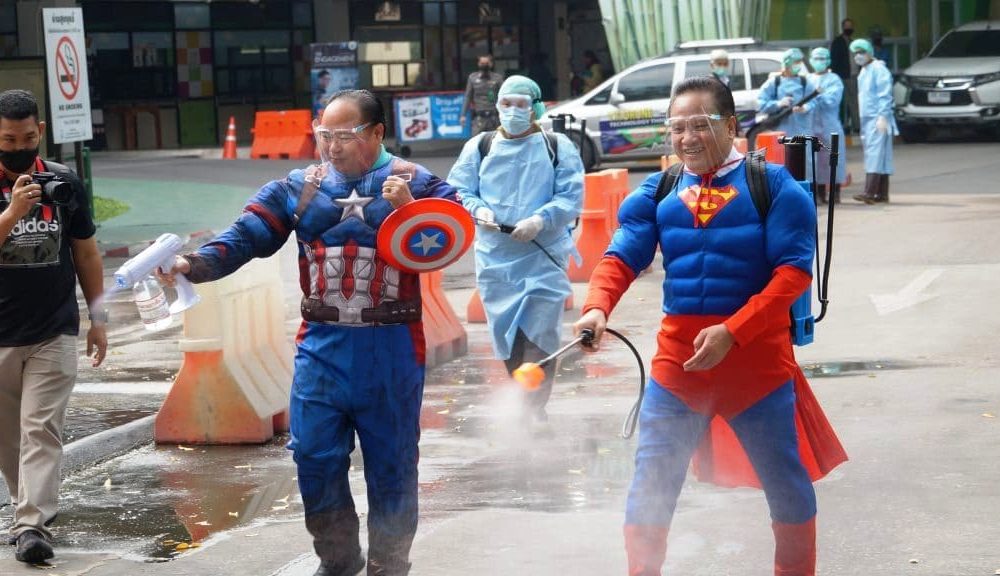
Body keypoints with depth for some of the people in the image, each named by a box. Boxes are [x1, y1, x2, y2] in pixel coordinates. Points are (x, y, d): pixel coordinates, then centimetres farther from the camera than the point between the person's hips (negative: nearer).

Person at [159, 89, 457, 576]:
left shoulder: (415, 183, -1)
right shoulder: (298, 188, 6)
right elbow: (244, 237, -2)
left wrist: (409, 208, -26)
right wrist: (194, 265, -18)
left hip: (391, 349, -2)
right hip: (322, 345, 3)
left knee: (391, 464, 6)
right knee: (315, 459, 3)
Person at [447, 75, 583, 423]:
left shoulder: (558, 147, 2)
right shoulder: (478, 147, 8)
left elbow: (571, 198, -4)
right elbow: (458, 192, 7)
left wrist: (540, 219, -19)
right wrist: (479, 211, -13)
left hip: (544, 257, -3)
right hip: (495, 260, 3)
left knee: (539, 334, -10)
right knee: (507, 336, 8)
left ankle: (535, 409, -6)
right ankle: (526, 405, 23)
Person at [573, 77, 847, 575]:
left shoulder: (772, 185, -4)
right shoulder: (656, 193, 8)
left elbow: (794, 270, -11)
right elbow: (622, 258, 0)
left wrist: (731, 332, -22)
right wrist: (597, 308, -22)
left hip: (757, 355, -3)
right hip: (676, 359, 3)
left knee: (786, 482, 9)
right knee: (650, 486, 4)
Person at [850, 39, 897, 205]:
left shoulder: (878, 69, -9)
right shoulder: (863, 72, 19)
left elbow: (885, 96, -15)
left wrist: (882, 116, -21)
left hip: (877, 120, -9)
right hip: (866, 119, 9)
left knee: (875, 154, -15)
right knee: (880, 156, 9)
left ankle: (870, 192, -23)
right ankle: (882, 194, 10)